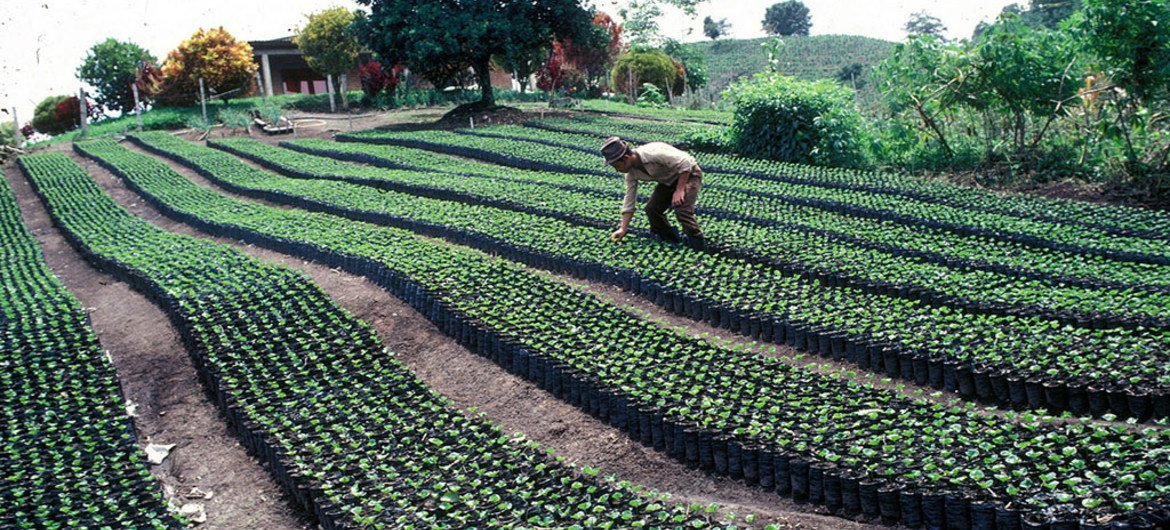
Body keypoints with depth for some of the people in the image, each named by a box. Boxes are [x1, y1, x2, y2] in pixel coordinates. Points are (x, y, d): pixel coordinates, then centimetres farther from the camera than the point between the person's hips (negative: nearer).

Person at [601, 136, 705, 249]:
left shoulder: (653, 153, -36)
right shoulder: (631, 173, -10)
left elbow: (685, 163, -31)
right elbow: (629, 201, -3)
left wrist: (679, 190, -30)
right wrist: (623, 229, -7)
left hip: (688, 174, -8)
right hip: (668, 181, 8)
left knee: (681, 209, -26)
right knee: (651, 208, -2)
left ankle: (697, 243, -7)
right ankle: (669, 237, 20)